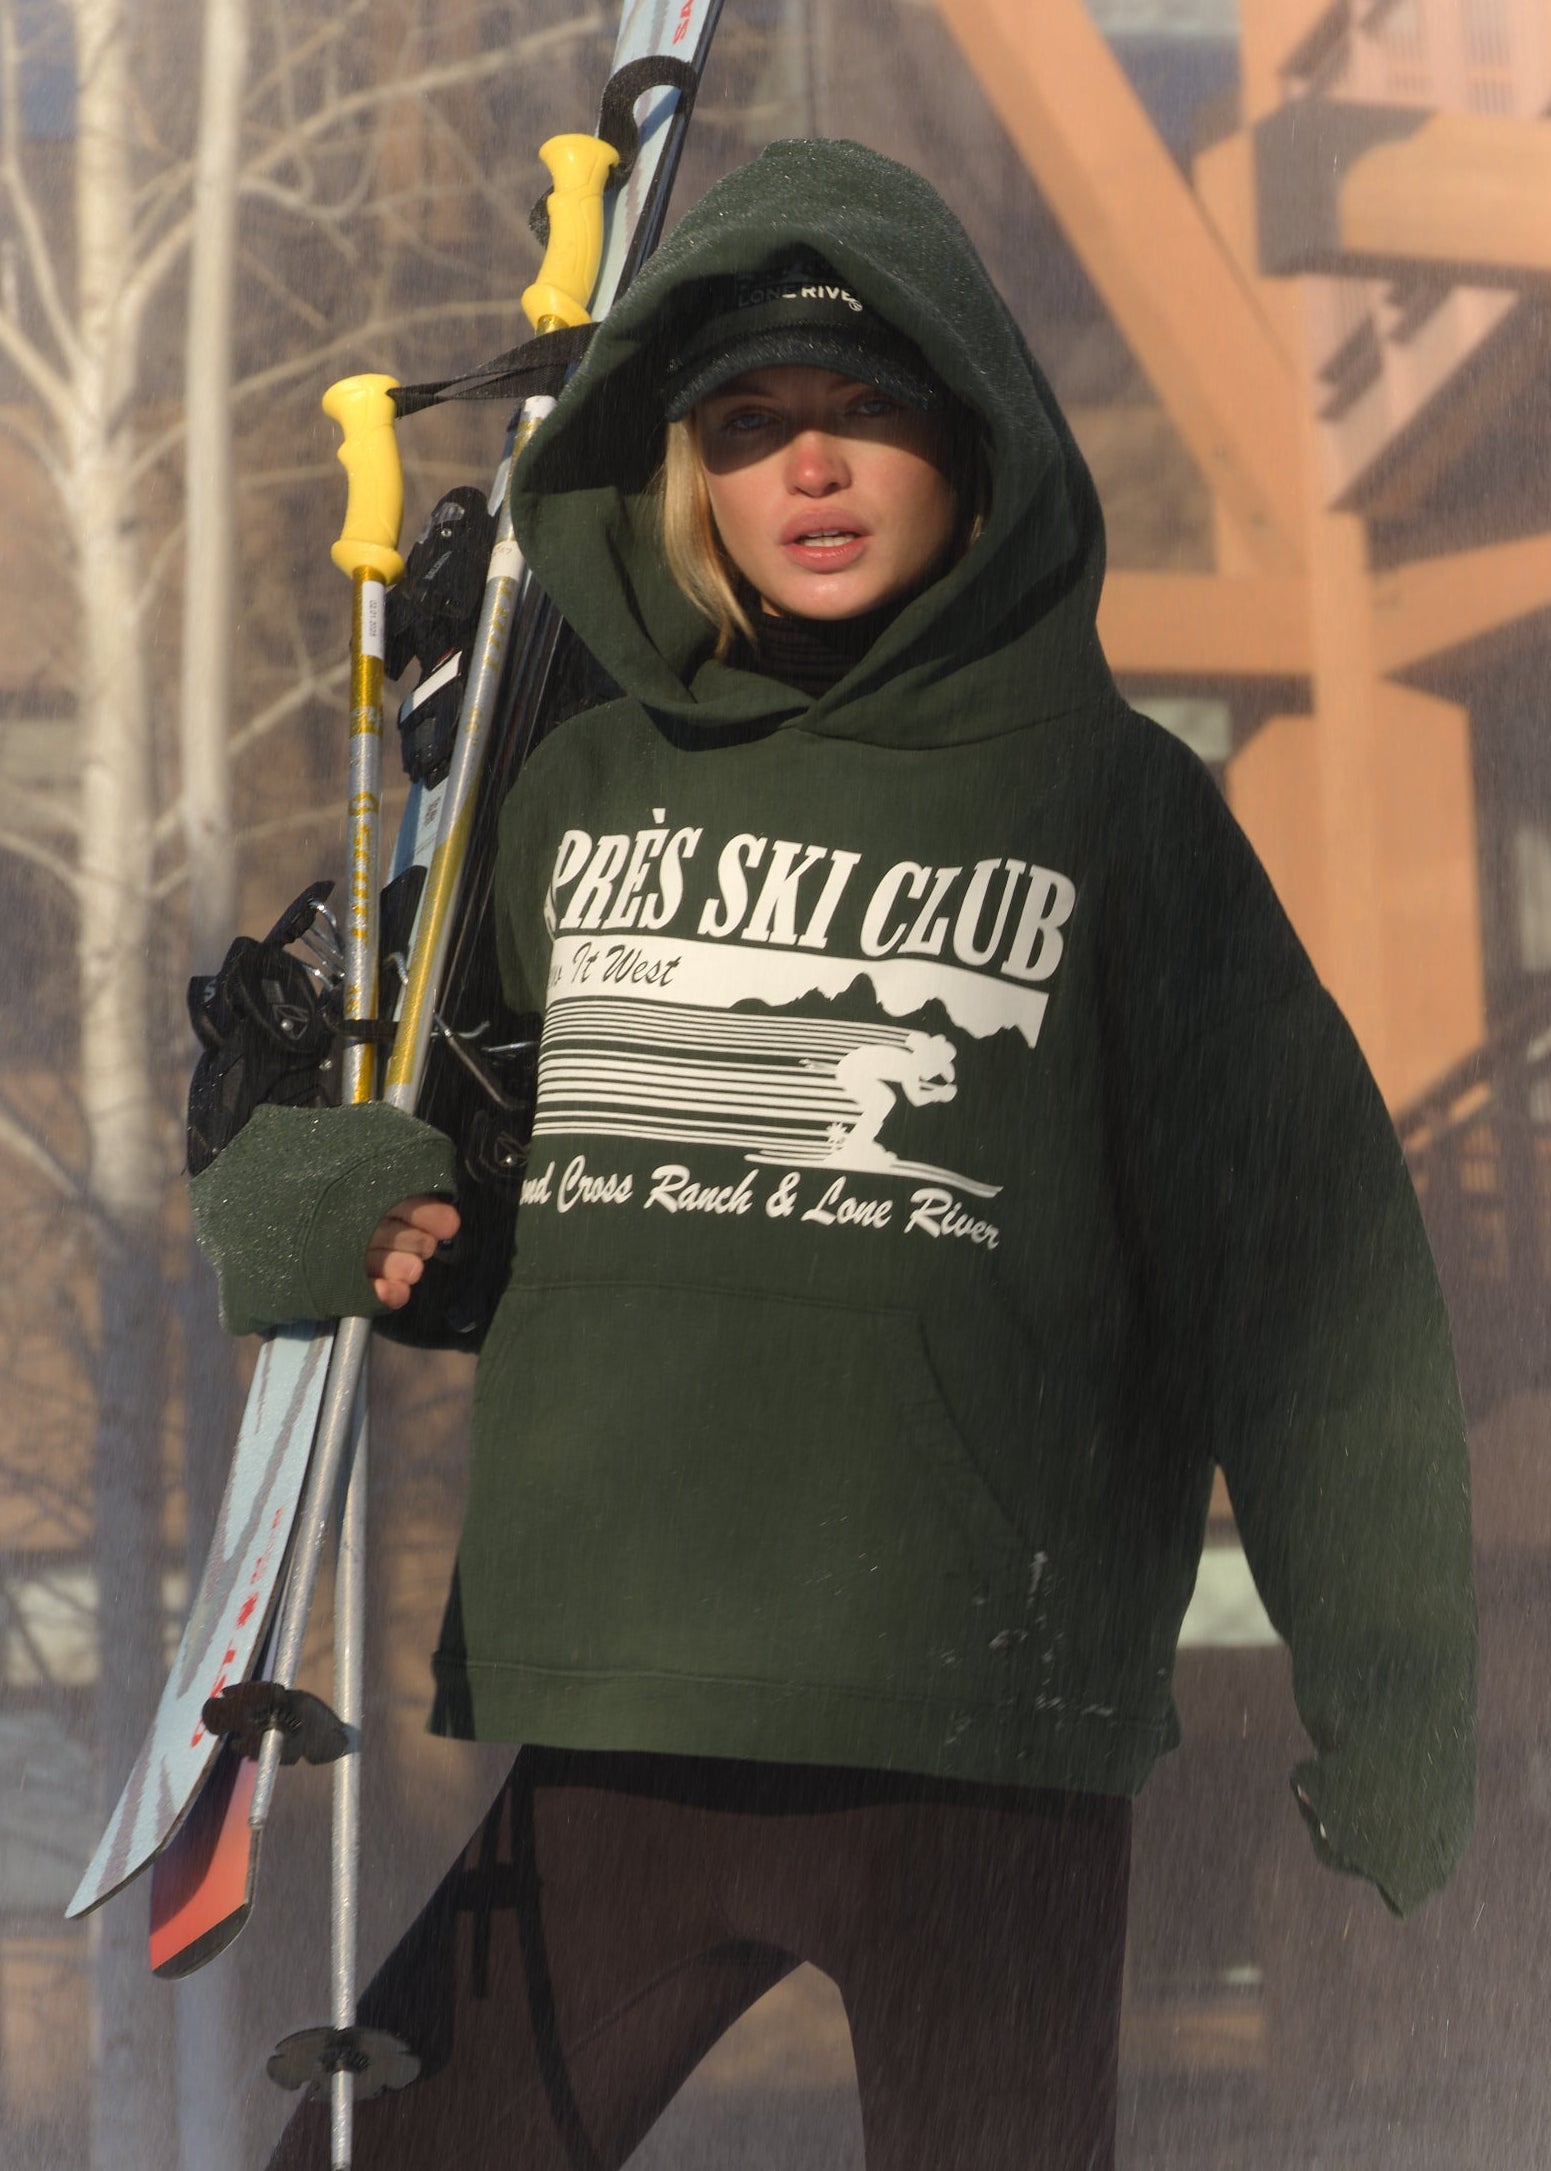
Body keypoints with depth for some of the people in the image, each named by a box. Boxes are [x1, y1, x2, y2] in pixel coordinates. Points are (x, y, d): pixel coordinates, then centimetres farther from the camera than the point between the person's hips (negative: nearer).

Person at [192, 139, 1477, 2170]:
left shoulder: (1110, 804, 2)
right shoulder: (577, 795, 10)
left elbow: (1308, 1269, 2)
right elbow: (281, 1124, 21)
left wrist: (1392, 1701, 1)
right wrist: (312, 1204, -3)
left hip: (986, 1756, -3)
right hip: (606, 1738, 3)